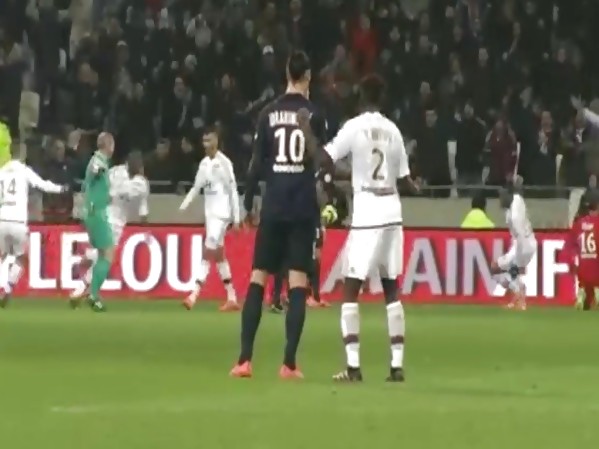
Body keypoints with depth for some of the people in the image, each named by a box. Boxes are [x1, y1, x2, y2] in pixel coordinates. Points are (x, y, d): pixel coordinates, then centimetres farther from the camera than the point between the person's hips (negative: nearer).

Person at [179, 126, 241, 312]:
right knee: (218, 255, 10)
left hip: (221, 214, -8)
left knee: (208, 253, -13)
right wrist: (182, 208, 4)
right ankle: (232, 298, 16)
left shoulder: (224, 163, -11)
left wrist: (237, 218, -12)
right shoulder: (204, 163, 11)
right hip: (210, 213, 8)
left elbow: (233, 191, -11)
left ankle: (193, 296, -18)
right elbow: (196, 188, 16)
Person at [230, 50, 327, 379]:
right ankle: (289, 364, -7)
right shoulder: (314, 115, -1)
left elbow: (256, 163, 3)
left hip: (273, 207, 2)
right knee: (298, 285, -2)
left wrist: (248, 205, 10)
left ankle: (245, 360, -2)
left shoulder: (268, 114, 4)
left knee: (257, 280, 5)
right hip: (303, 208, -2)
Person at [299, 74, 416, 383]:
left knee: (350, 290, 0)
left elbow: (325, 159, -14)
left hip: (366, 217, -4)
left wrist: (305, 131, -4)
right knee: (391, 290, 11)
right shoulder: (393, 130, 7)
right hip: (391, 215, 4)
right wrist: (416, 188, 34)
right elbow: (404, 179, 12)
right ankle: (397, 365, 6)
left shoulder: (354, 127, -6)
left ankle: (353, 366, -10)